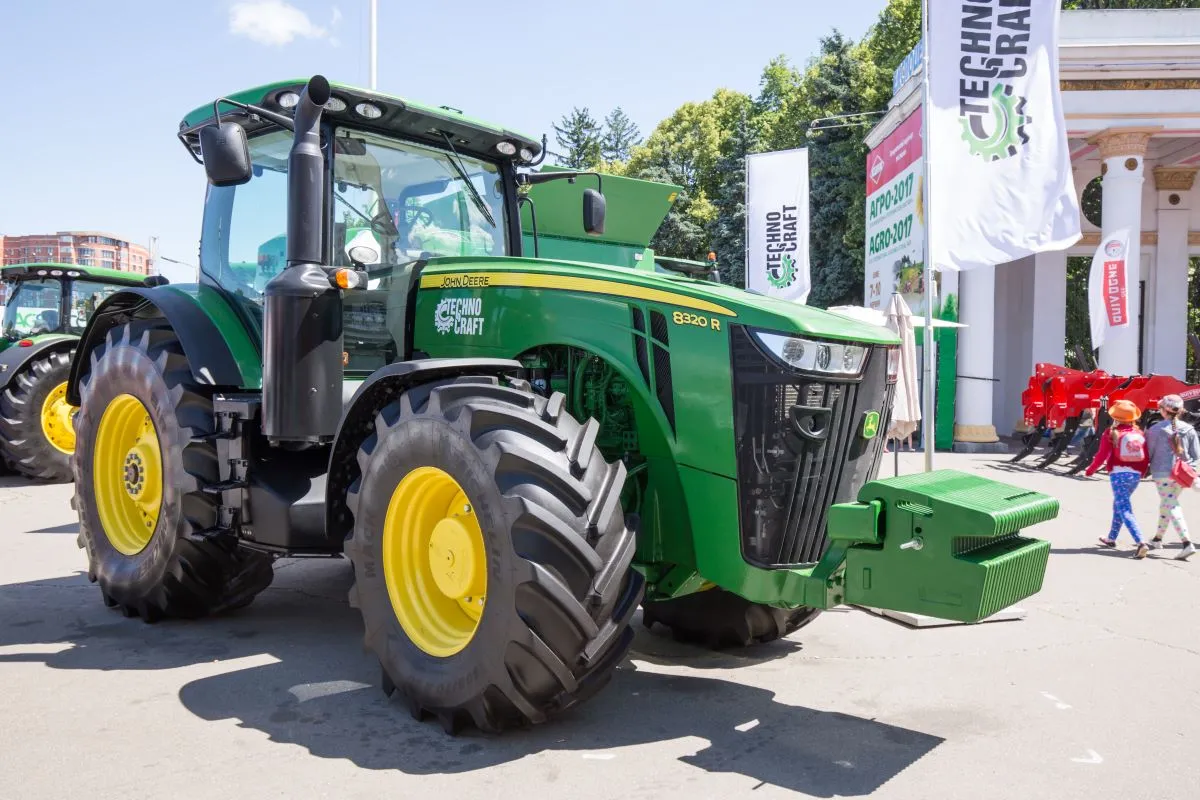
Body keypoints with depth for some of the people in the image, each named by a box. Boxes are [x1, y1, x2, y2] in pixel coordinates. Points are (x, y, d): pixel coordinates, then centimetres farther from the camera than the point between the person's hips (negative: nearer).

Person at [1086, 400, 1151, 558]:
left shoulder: (1111, 434, -9)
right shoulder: (1140, 434, 6)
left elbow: (1102, 456, -10)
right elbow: (1146, 458, 7)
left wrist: (1090, 469, 5)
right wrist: (1142, 473, 23)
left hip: (1119, 474, -6)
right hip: (1135, 475, 6)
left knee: (1125, 510, -6)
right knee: (1119, 505, 23)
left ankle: (1140, 543, -21)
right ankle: (1111, 538, 35)